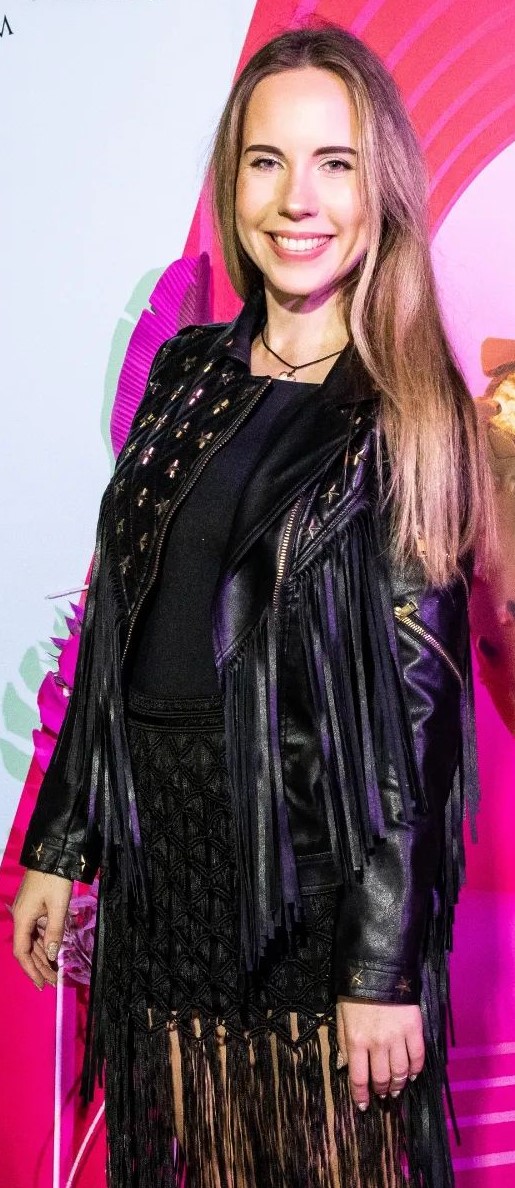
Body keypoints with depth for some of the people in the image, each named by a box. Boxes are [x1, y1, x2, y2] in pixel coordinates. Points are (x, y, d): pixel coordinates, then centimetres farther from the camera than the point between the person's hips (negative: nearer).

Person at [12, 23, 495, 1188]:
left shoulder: (412, 417, -10)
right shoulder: (190, 369, 6)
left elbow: (416, 711, -13)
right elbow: (119, 626, 8)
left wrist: (387, 969, -14)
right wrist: (60, 848, 9)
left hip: (316, 874, -5)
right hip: (158, 860, 5)